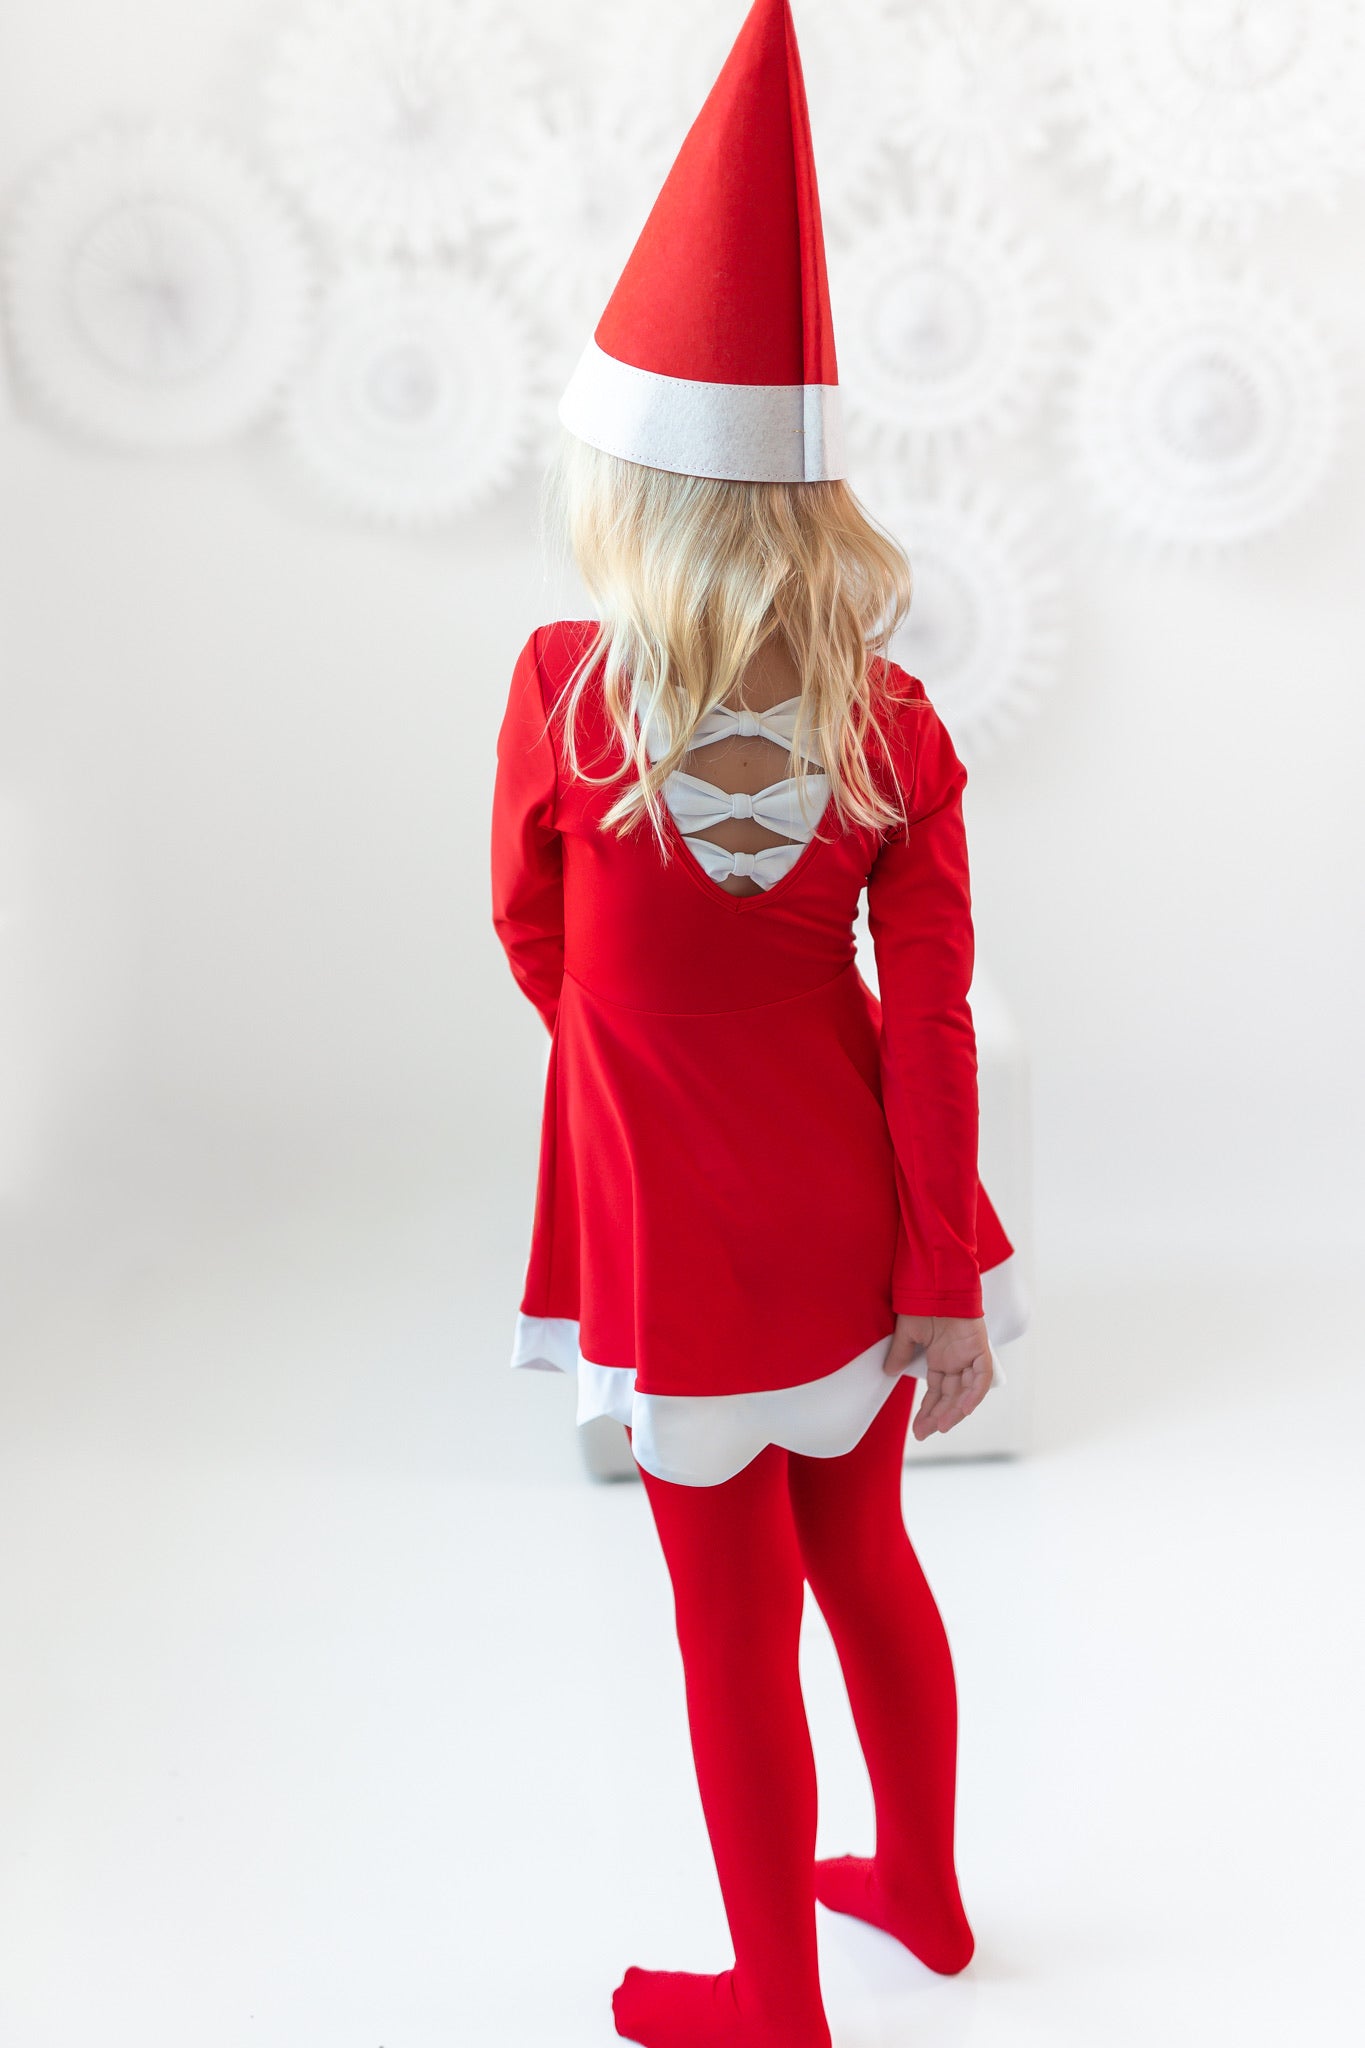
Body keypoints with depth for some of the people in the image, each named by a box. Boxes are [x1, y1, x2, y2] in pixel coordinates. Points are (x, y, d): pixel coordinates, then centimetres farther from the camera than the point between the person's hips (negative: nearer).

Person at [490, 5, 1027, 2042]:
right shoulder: (892, 721, -11)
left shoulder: (563, 687, -19)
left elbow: (530, 935, -3)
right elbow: (929, 1019, -9)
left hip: (681, 1212, -4)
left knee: (735, 1625, 12)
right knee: (865, 1558, 25)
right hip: (850, 1187, 4)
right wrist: (947, 1284, -1)